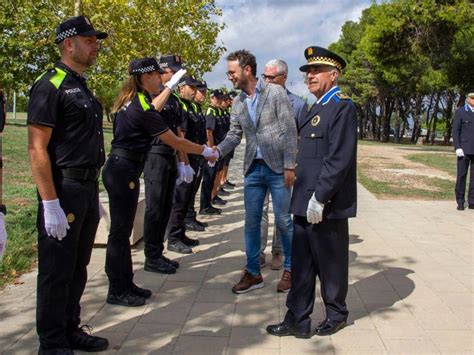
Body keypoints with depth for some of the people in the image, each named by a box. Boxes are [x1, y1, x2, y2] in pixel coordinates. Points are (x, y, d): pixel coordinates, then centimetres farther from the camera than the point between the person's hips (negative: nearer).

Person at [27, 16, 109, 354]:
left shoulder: (82, 87, 16)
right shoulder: (51, 85, -11)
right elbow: (37, 149, -17)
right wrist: (50, 205, -21)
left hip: (87, 189, 9)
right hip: (63, 190, -9)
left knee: (78, 269, 17)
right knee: (57, 272, 3)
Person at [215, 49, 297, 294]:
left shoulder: (275, 92, -6)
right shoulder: (237, 103, 10)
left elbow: (289, 130, -9)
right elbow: (234, 134, 10)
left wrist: (289, 166, -13)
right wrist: (218, 150, -10)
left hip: (277, 167, -5)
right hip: (253, 168, 5)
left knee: (283, 221, 3)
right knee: (251, 222, 7)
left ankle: (290, 269, 21)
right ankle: (252, 273, 19)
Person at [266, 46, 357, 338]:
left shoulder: (342, 107, -12)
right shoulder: (318, 108, 17)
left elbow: (339, 159, -20)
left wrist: (319, 198, -21)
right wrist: (303, 196, 14)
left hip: (327, 206, -9)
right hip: (305, 204, 9)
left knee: (331, 264, 9)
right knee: (302, 265, 12)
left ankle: (336, 315, 28)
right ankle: (298, 321, 21)